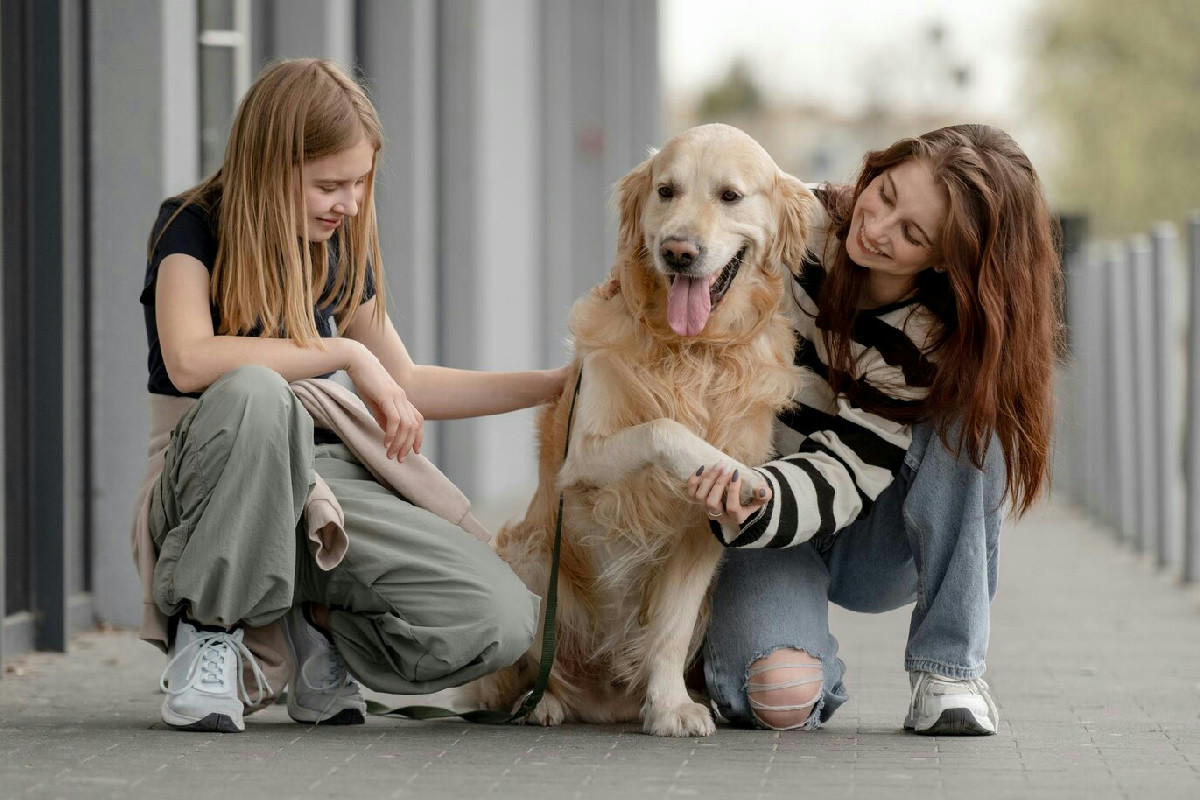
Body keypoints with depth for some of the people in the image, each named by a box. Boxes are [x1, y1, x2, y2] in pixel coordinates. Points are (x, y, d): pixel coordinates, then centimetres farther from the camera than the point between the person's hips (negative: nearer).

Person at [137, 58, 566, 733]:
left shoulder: (339, 248, 13)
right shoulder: (193, 227, -4)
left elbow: (406, 385, 23)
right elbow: (189, 361, -24)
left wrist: (558, 385, 16)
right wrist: (348, 354, -18)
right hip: (213, 486, -4)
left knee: (502, 621, -21)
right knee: (253, 392, -42)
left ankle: (315, 627, 7)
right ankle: (209, 628, -19)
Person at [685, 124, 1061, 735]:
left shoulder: (937, 343, -21)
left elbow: (843, 477, -23)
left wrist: (755, 505, -44)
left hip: (867, 551, 0)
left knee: (968, 413, -31)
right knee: (779, 695, -31)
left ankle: (949, 667, -22)